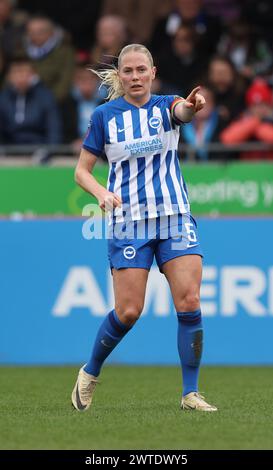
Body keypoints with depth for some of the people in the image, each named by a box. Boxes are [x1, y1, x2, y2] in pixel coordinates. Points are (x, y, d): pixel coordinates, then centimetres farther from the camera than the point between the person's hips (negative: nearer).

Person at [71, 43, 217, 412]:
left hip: (175, 216, 1)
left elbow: (182, 110, -23)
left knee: (189, 302, -10)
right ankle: (90, 373, 19)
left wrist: (192, 105, -48)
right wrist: (102, 193, -16)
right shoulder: (105, 116, 1)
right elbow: (82, 171, 5)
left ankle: (191, 393, -3)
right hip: (129, 221, -1)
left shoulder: (165, 106, 3)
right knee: (128, 312, -6)